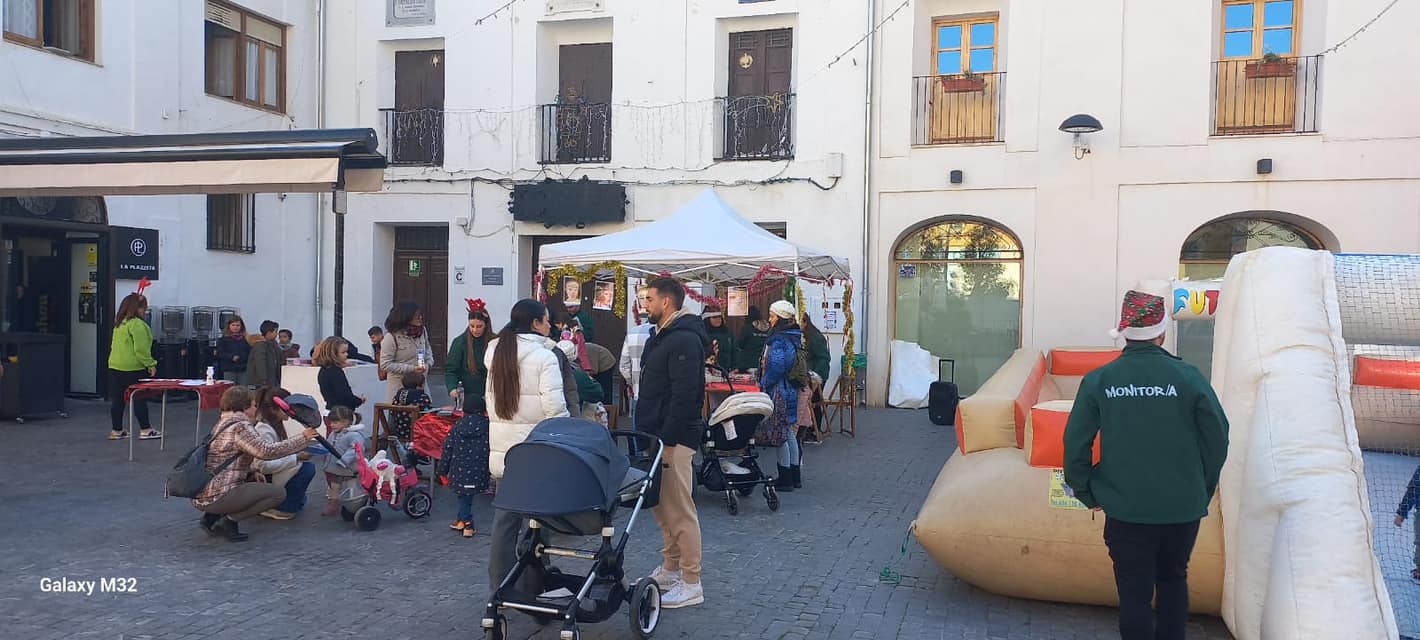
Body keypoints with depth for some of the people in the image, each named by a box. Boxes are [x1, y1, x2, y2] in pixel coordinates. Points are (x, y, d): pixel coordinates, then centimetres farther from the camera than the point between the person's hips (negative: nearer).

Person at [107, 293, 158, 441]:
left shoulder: (119, 323, 15)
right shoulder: (137, 324, -14)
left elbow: (115, 345, 21)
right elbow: (141, 348, -19)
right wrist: (150, 364, -13)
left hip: (115, 366, 8)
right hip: (133, 368, -8)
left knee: (117, 399, 10)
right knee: (139, 398, -1)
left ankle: (116, 430, 16)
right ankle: (146, 430, 4)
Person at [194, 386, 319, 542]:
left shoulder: (222, 424, 18)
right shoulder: (240, 426, -12)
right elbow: (267, 451, -23)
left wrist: (251, 473, 10)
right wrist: (303, 439, -15)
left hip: (200, 496, 10)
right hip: (217, 497, -10)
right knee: (278, 493, -6)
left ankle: (212, 516, 13)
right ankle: (230, 520, -9)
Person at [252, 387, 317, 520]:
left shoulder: (277, 425, 5)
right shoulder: (264, 430, -25)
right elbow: (264, 466, -31)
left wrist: (298, 453, -7)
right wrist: (296, 458, -26)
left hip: (272, 475, 10)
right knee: (308, 468, -19)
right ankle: (280, 509, -11)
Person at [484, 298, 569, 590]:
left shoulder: (495, 352, 8)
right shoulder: (544, 357, -11)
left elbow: (493, 400, 14)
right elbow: (555, 407, -15)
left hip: (501, 446, 6)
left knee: (505, 516, 11)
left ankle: (500, 584, 16)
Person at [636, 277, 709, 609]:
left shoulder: (685, 340, -16)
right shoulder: (662, 336, 17)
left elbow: (685, 396, -23)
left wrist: (668, 442, -23)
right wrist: (647, 434, 18)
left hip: (674, 440, -11)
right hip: (657, 436, 11)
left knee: (680, 510, -6)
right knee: (662, 507, 17)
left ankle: (691, 584, 2)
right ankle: (670, 570, 29)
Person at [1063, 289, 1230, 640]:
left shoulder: (1098, 381, -8)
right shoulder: (1188, 377, -9)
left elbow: (1076, 445, -7)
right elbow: (1217, 439, -3)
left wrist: (1089, 494, 7)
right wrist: (1202, 490, 11)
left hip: (1125, 509, -1)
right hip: (1183, 508, 1)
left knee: (1135, 592, 9)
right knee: (1173, 580, 22)